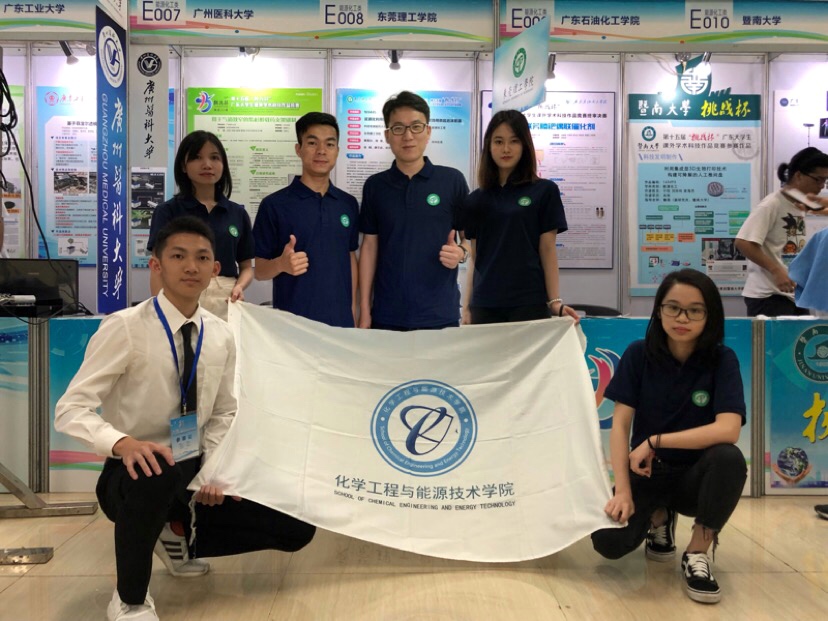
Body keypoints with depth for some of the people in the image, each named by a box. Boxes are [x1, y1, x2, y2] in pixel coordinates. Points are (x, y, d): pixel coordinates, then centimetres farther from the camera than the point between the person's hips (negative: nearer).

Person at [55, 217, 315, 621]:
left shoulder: (221, 336, 0)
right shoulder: (125, 328, -16)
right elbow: (71, 410, -19)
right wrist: (124, 443, -38)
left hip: (195, 470, 5)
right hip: (136, 472, -5)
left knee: (295, 528, -1)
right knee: (157, 474, -42)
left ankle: (181, 538, 20)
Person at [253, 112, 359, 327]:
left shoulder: (349, 204, 5)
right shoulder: (274, 205, -6)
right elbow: (259, 271, -4)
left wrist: (353, 311, 8)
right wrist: (281, 264, -24)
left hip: (340, 321, 3)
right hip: (293, 322, -3)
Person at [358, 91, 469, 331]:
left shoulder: (453, 180, 0)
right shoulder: (375, 186, 6)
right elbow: (369, 246, 8)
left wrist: (461, 253, -17)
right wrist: (365, 309, 3)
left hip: (439, 314, -1)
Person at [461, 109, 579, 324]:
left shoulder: (544, 191, 2)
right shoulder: (477, 199, 10)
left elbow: (547, 250, 0)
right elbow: (475, 257, 11)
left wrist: (554, 301, -8)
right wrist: (466, 307, 6)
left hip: (529, 303, -2)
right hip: (484, 305, 3)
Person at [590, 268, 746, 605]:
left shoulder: (722, 360, -11)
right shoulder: (638, 355, -8)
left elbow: (728, 430, -25)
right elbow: (620, 425, -11)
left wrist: (656, 441, -25)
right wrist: (623, 491, -21)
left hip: (696, 475, -1)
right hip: (646, 473, 1)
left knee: (729, 459, -35)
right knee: (608, 542, -24)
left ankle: (697, 554, -11)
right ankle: (659, 518, 13)